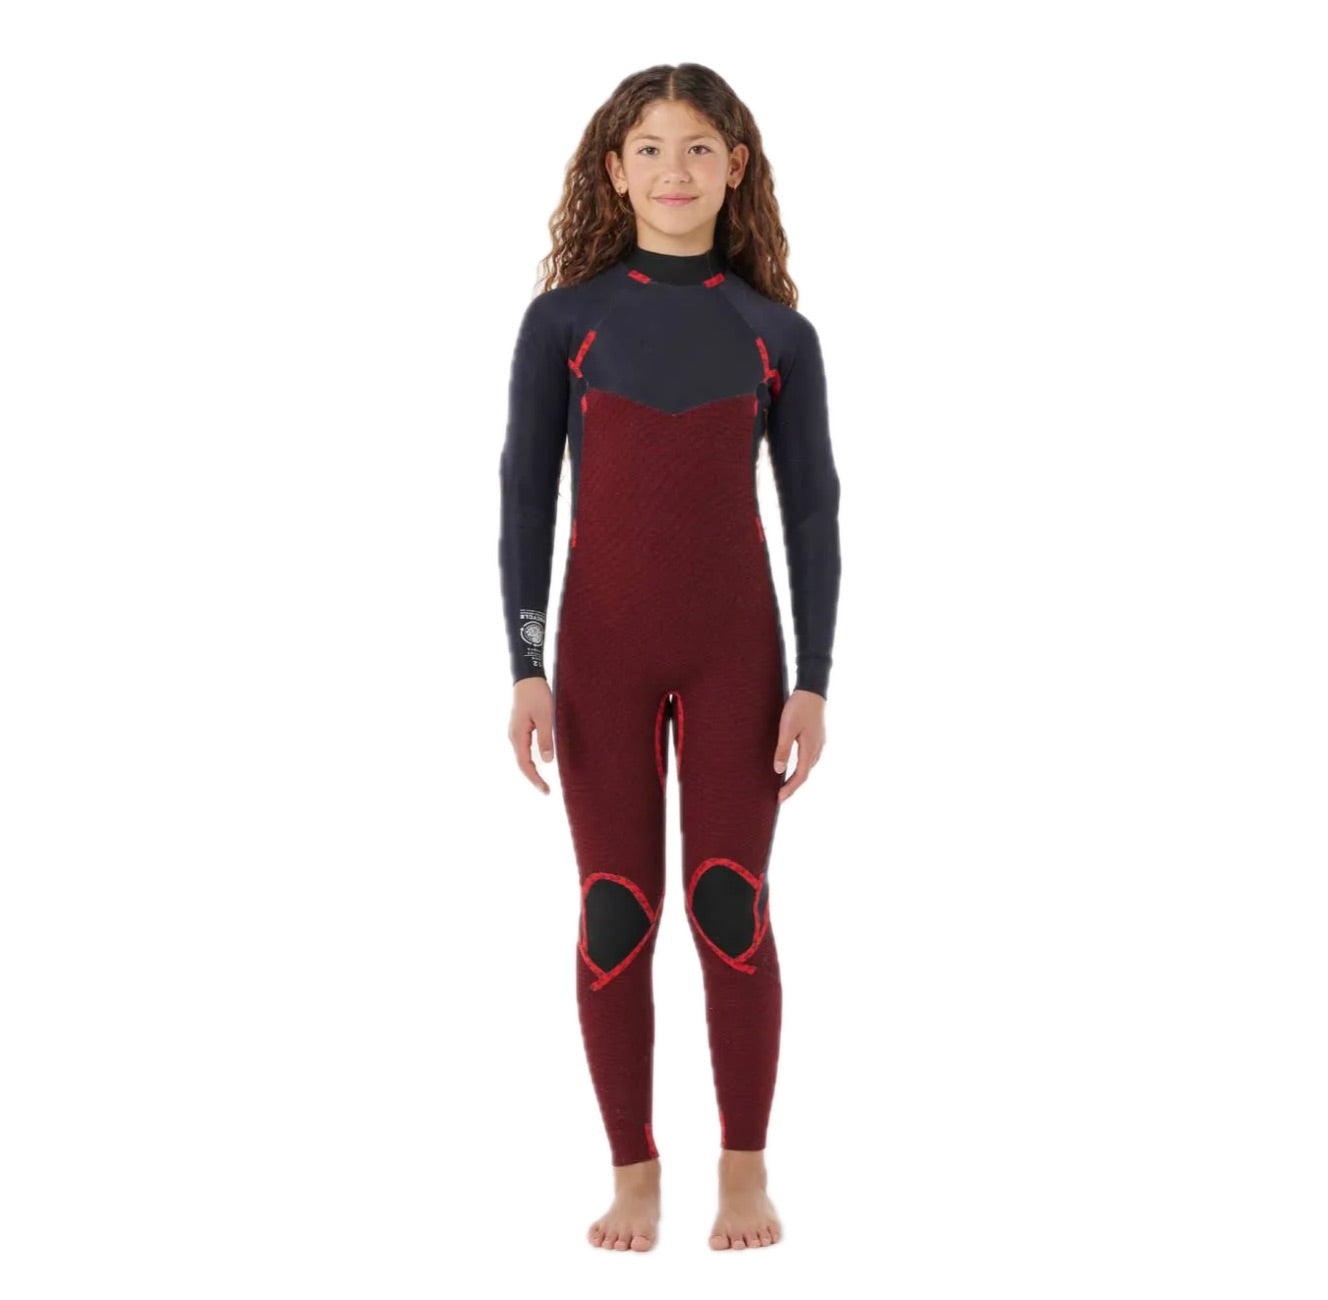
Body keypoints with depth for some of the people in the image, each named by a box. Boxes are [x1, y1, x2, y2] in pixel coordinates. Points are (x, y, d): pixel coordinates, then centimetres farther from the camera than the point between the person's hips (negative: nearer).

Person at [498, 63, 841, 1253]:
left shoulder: (777, 333, 4)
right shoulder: (564, 320, 2)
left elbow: (813, 514, 4)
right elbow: (525, 500, 2)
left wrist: (813, 682, -2)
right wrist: (525, 669, -5)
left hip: (735, 652, 0)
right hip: (604, 652, 0)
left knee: (731, 905, 0)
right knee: (616, 912, 3)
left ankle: (745, 1168, 13)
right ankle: (634, 1172, 13)